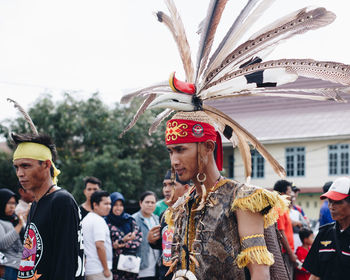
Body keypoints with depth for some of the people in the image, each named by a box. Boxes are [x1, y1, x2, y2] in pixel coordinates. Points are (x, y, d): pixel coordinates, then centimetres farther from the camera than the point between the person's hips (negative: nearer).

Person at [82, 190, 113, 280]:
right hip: (99, 270, -9)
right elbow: (99, 245, -21)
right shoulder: (98, 220, -14)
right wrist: (106, 269, -18)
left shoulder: (85, 219, 16)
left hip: (88, 269, 9)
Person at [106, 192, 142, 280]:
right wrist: (123, 240, -17)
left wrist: (120, 244, -10)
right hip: (115, 263, -3)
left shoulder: (129, 219, 12)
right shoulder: (106, 223, 2)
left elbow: (139, 237, 3)